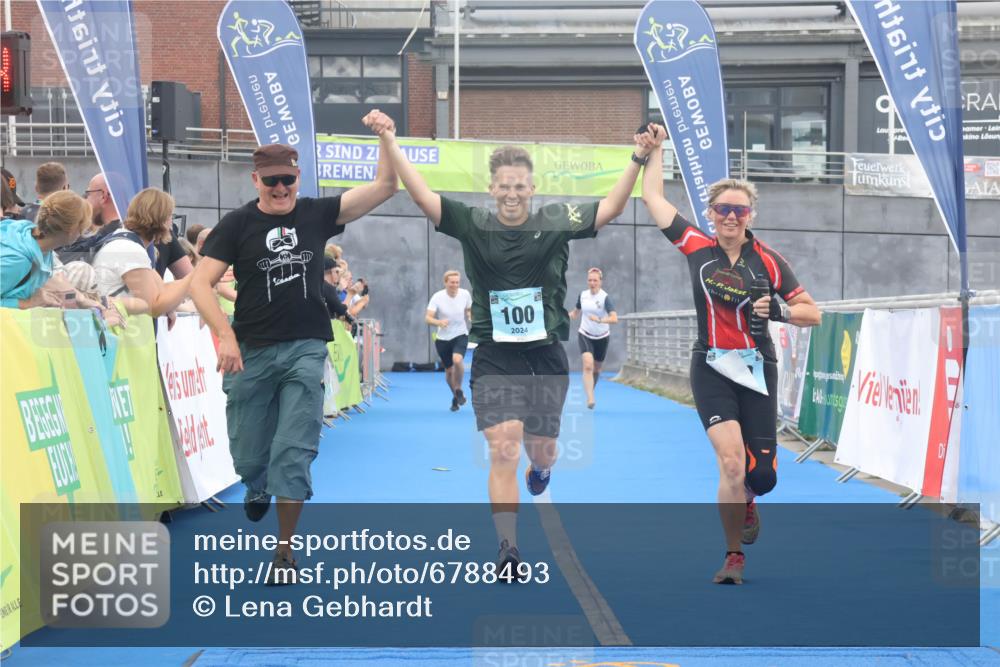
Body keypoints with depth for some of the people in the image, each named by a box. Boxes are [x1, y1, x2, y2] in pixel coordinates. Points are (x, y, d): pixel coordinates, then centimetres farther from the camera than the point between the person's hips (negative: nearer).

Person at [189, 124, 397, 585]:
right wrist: (225, 334, -23)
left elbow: (384, 187, 0)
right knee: (247, 456, 9)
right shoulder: (236, 225, -2)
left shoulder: (317, 214, 4)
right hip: (251, 352, 0)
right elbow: (200, 283, -9)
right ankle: (258, 490, 46)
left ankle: (284, 551, 4)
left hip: (306, 350, 0)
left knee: (294, 453, -6)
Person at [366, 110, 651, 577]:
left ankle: (541, 467, 55)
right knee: (503, 452, -12)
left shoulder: (555, 223, -2)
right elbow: (422, 196, -10)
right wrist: (390, 143, -19)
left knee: (541, 450, 15)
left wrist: (638, 159, -19)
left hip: (546, 356, 2)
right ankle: (507, 551, -7)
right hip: (494, 358, -1)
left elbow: (611, 208, -8)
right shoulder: (474, 225, -4)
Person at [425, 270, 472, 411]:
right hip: (443, 338, 0)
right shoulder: (437, 297, -15)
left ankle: (459, 389, -5)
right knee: (449, 370, 10)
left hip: (460, 335, 0)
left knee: (457, 360, -29)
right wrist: (439, 322, -39)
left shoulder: (465, 294, -8)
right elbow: (428, 318, -21)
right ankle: (455, 397, 37)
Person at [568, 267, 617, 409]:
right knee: (588, 365, -21)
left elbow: (614, 318, -29)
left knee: (596, 369, 14)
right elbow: (576, 312, 16)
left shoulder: (605, 297, -17)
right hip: (585, 335, 1)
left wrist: (600, 320, -45)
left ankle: (591, 392, 41)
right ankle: (590, 399, -27)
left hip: (602, 337, -1)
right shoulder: (582, 295, -3)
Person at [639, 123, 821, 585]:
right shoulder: (696, 248, -1)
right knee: (731, 461, -18)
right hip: (712, 369, -1)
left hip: (758, 371, 1)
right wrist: (655, 149, 14)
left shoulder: (768, 261, -3)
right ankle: (734, 556, -2)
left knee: (762, 475, 1)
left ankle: (745, 504, 40)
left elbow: (812, 313, 1)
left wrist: (778, 310, -16)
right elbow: (652, 197, 9)